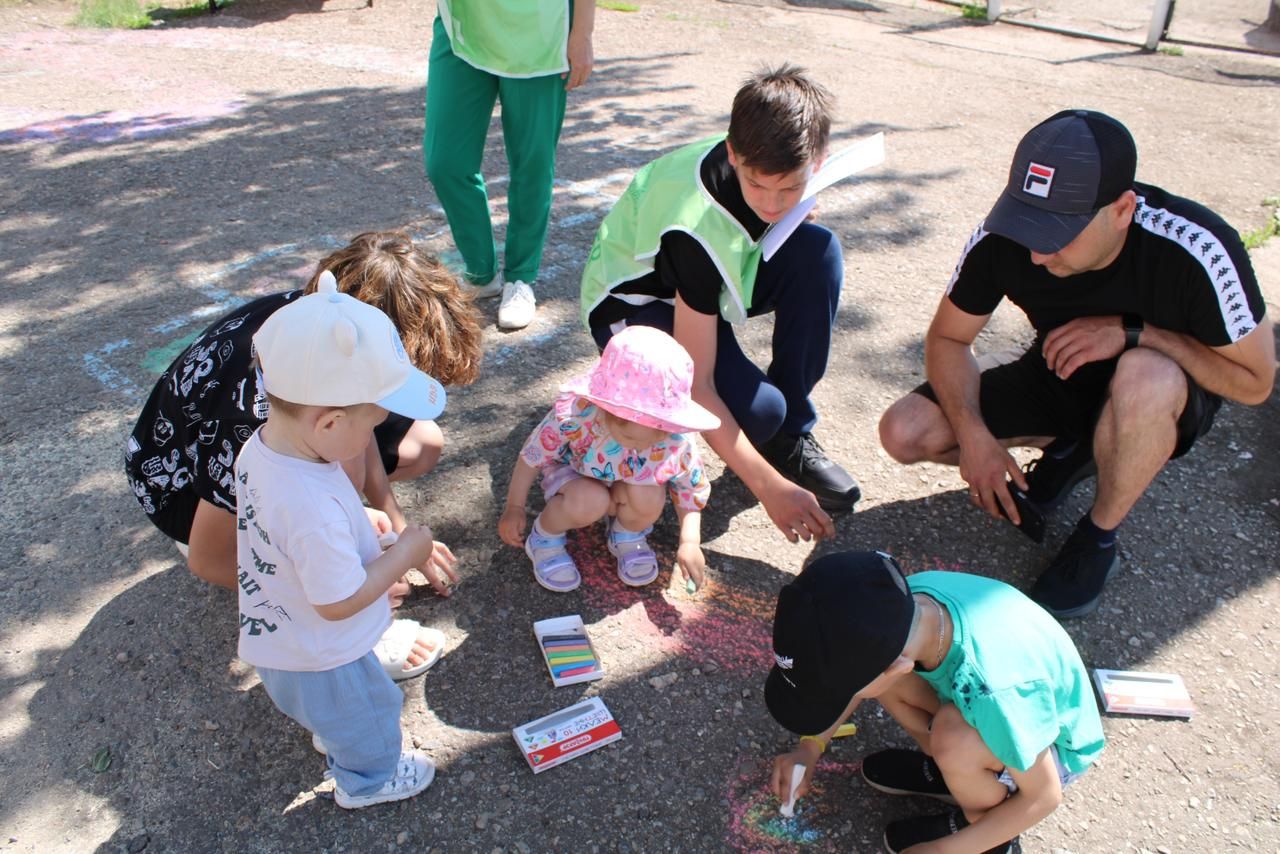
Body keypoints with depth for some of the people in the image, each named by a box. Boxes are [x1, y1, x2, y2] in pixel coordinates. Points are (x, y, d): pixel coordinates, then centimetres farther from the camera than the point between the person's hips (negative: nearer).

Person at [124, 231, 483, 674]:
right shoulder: (256, 409, -42)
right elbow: (207, 561, -30)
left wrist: (399, 530, -7)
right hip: (185, 481, -6)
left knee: (424, 443, -3)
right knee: (340, 460, -36)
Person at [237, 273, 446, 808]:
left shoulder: (260, 447, -16)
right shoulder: (314, 508, -43)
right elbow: (339, 602, -31)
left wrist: (364, 526, 0)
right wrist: (404, 554, -21)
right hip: (319, 658, -7)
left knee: (331, 710, 38)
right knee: (367, 715, 24)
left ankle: (333, 738, 67)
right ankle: (368, 781, 52)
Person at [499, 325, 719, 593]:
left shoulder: (676, 440, -33)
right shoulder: (574, 415, -39)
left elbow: (691, 489, -14)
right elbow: (533, 454, -20)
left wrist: (690, 542, -27)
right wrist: (514, 508, -11)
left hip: (629, 486, 2)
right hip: (574, 474, -1)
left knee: (650, 499, -32)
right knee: (589, 503, -35)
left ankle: (628, 536, 5)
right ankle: (544, 538, -1)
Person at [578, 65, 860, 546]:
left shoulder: (770, 159, -18)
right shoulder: (699, 227, -37)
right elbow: (696, 386, -34)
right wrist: (770, 487, -33)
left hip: (707, 284, 8)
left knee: (818, 252, -21)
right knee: (758, 409, -32)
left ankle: (790, 438, -10)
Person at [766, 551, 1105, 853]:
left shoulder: (995, 688, -42)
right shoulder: (905, 597, -26)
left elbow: (1045, 797, -22)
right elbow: (858, 668, -2)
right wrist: (812, 744, -9)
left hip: (1054, 743, -5)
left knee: (953, 736, -34)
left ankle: (985, 825, -1)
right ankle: (949, 772, 9)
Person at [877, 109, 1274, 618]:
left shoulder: (1195, 250, -31)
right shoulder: (1001, 239, -24)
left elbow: (1255, 382, -19)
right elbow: (946, 339, -10)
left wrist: (1134, 332, -32)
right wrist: (972, 434, -24)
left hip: (1165, 401, -3)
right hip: (1058, 382, 3)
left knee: (1146, 375, -41)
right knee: (905, 432, -15)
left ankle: (1097, 539, -14)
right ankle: (1069, 452, 8)